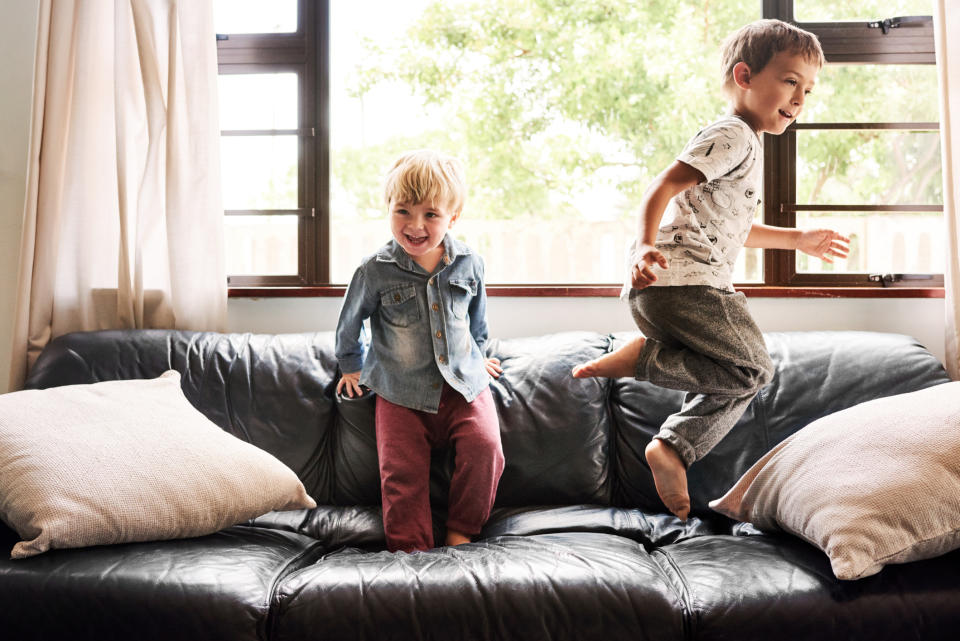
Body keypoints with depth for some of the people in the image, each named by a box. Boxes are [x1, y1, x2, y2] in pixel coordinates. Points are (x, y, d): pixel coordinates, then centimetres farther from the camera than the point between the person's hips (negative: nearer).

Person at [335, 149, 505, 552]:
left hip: (463, 383, 2)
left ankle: (460, 533, 2)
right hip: (401, 392, -1)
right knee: (401, 469, -6)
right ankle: (410, 551, 7)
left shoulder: (468, 263, -2)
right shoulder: (375, 271, -9)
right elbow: (350, 321, 8)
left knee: (485, 447, -15)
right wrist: (352, 367, 19)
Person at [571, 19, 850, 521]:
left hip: (699, 283, 10)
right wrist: (645, 244, -33)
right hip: (675, 278, -10)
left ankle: (672, 447, 10)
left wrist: (797, 240, 42)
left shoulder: (744, 146, 29)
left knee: (745, 380, 11)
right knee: (751, 369, -15)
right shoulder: (732, 136, -3)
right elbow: (665, 184, -17)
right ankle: (641, 357, -12)